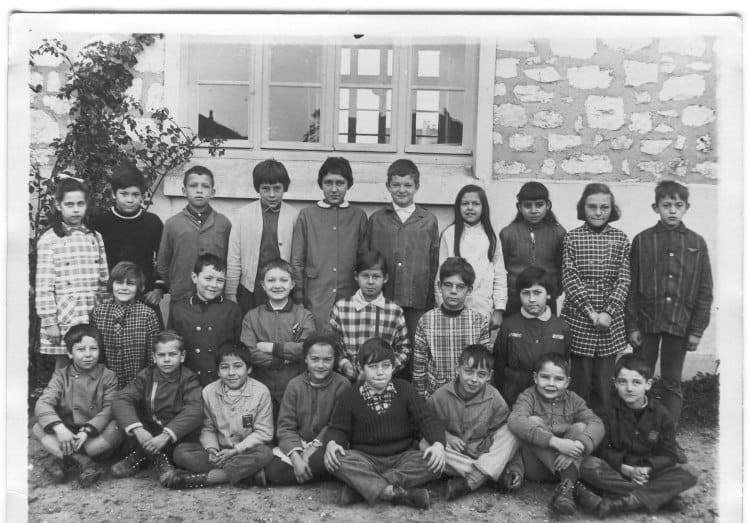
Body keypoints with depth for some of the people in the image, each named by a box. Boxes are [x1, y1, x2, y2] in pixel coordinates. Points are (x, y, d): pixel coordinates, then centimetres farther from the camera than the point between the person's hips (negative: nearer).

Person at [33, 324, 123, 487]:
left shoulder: (107, 376, -3)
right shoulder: (61, 376, 1)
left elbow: (110, 409, -12)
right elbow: (43, 404, -13)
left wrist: (86, 431, -27)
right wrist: (59, 428, -31)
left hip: (95, 436, -1)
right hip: (66, 435, 2)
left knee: (116, 428, -30)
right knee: (38, 428, -22)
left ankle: (62, 458, -24)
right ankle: (83, 461, -31)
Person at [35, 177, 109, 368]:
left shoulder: (95, 237, 9)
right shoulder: (49, 240, -4)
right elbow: (44, 285, -6)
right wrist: (49, 322, -9)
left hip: (94, 313, 3)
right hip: (64, 315, -3)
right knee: (63, 367, 5)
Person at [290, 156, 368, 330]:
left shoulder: (359, 216, 6)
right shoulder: (307, 215, 4)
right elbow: (297, 261, 6)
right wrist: (298, 299, 1)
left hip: (349, 296, 1)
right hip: (315, 299, 0)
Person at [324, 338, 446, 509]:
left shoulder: (404, 389, 3)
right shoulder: (351, 396, 1)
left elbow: (425, 419, -2)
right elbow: (338, 429, 3)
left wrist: (438, 444, -22)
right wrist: (331, 443, -22)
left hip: (403, 458, 1)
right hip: (365, 460, -1)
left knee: (434, 462, -29)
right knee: (336, 459, -31)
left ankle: (360, 486, -28)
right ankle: (399, 493, -36)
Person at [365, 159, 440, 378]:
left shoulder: (429, 220, 8)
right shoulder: (376, 219, 8)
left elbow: (435, 263, 7)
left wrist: (433, 298, 2)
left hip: (418, 302, 0)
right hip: (383, 301, 0)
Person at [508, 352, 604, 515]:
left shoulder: (573, 400, 6)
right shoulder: (528, 396, -3)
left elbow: (597, 424, -11)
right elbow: (515, 421, -25)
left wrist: (579, 445, -33)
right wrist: (555, 441, -36)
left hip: (564, 462, 3)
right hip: (535, 467, -2)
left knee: (580, 427, -17)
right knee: (533, 421, -23)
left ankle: (567, 486, -33)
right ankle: (571, 480, -32)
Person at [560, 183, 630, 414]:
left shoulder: (620, 238, 5)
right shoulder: (572, 237, 0)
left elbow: (623, 279, 1)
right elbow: (569, 278, -6)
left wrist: (609, 312, -10)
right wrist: (590, 311, -14)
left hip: (611, 322, 2)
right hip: (579, 319, -2)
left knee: (603, 384, 8)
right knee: (580, 381, 4)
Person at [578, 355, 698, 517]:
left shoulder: (661, 414, -1)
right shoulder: (610, 412, -2)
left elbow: (669, 455, -2)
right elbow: (603, 450, -3)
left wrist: (648, 469, -20)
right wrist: (626, 469, -20)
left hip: (650, 472, 1)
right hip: (617, 471, -1)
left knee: (686, 477, -25)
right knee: (588, 466, -30)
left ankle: (615, 503, -37)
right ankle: (662, 496, -31)